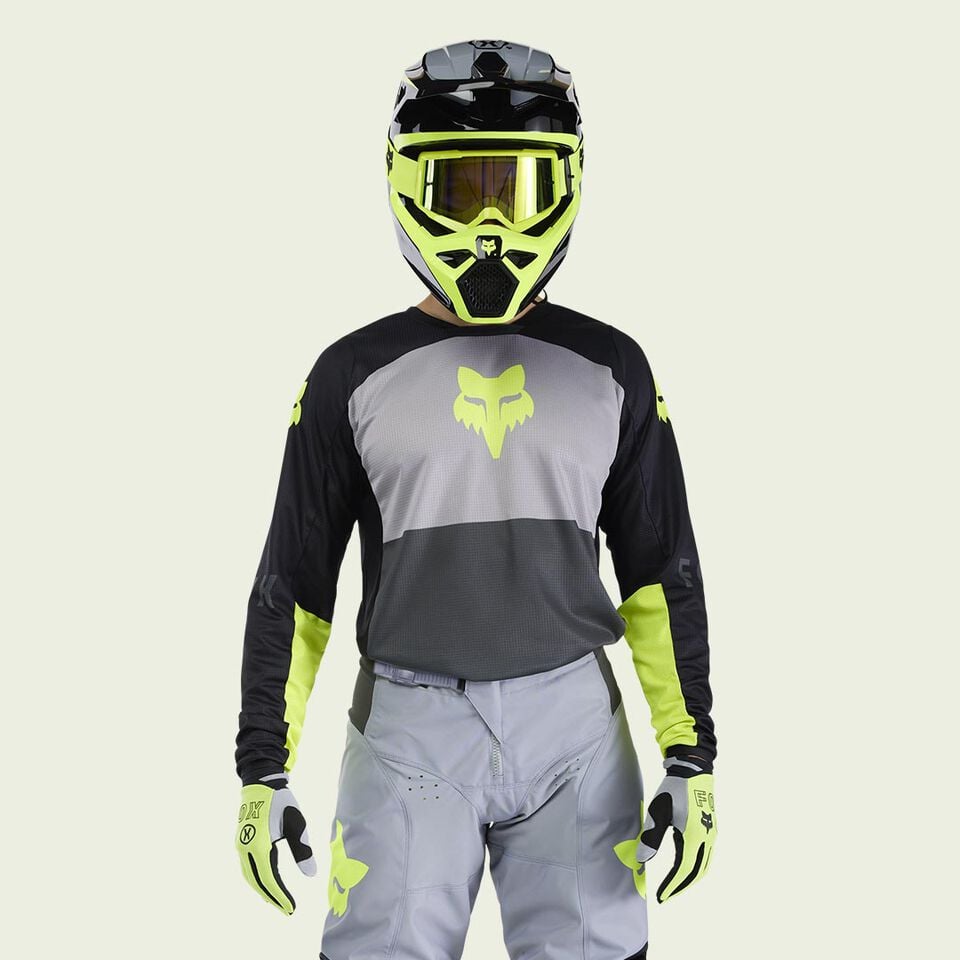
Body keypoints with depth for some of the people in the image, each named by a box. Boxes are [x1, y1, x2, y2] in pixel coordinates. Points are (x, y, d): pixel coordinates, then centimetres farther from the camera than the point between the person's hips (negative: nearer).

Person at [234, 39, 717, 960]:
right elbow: (292, 583, 7)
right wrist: (263, 771, 3)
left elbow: (662, 572, 9)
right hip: (410, 728, -1)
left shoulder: (610, 369, 7)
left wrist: (691, 757, 3)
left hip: (574, 723, 1)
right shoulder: (354, 375, 4)